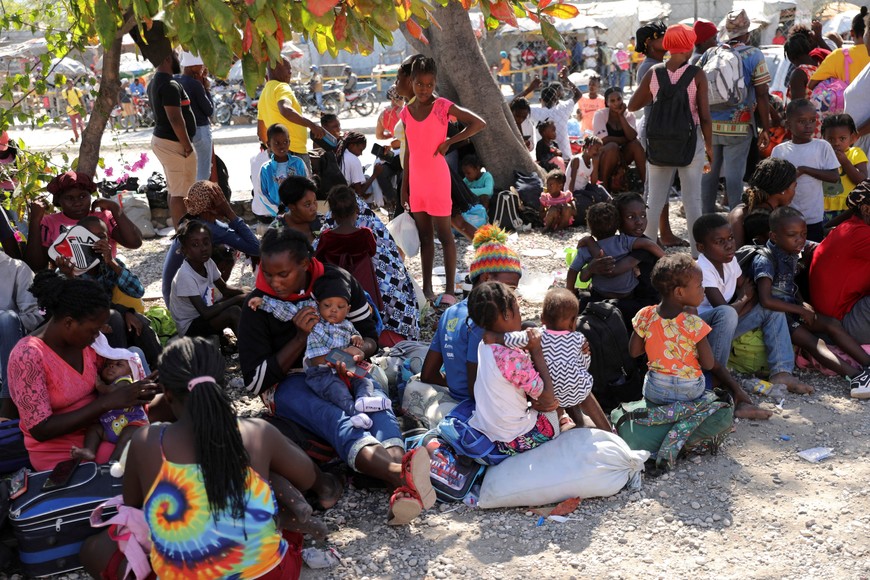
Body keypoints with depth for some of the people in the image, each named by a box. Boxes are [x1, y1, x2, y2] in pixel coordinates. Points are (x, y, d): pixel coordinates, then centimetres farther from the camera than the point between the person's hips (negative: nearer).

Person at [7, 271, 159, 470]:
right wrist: (108, 402, -27)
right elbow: (41, 430, -23)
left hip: (97, 429, 6)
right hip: (59, 452, -6)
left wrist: (133, 391, -14)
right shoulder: (28, 356, -23)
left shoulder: (84, 339, -4)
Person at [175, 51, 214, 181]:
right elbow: (209, 110, -10)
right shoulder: (195, 84, -18)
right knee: (203, 171, 0)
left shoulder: (175, 80, 4)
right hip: (200, 129, -8)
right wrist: (207, 89, -6)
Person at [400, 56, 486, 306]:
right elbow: (409, 152, 13)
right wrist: (404, 186, 11)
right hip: (416, 181, 5)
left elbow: (479, 123, -11)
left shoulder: (442, 106, -7)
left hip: (437, 180, -5)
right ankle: (427, 288, 18)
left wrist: (449, 142, -14)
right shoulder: (407, 112, 8)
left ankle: (449, 290, 3)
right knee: (424, 235, 11)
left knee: (444, 235, 0)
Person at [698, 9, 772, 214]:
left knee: (709, 172, 12)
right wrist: (766, 128, 0)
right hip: (738, 127, -3)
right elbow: (762, 95, -6)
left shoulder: (710, 53, 4)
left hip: (709, 125, 3)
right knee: (734, 174, 2)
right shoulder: (754, 55, -4)